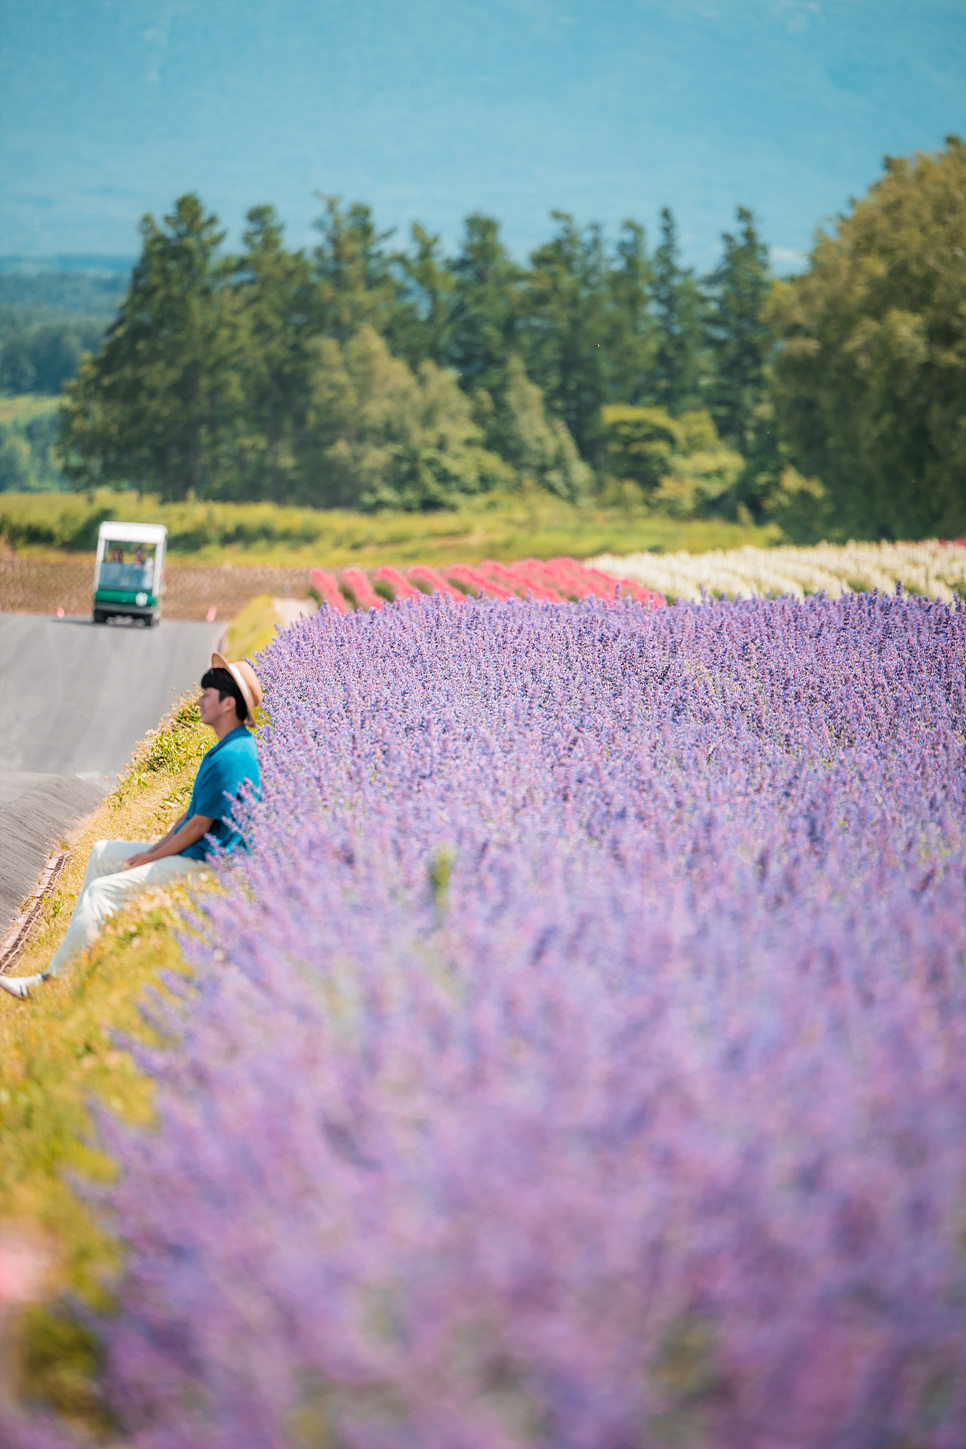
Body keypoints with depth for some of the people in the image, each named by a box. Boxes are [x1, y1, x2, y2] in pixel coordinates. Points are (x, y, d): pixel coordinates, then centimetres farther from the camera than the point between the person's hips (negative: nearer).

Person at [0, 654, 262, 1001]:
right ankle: (79, 943, 17)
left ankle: (52, 980, -13)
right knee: (102, 852, 18)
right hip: (191, 852, 11)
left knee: (102, 890, -17)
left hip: (203, 863, -11)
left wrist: (152, 857, -10)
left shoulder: (231, 758, -23)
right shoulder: (230, 747, 13)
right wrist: (157, 847, 10)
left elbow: (200, 824, -21)